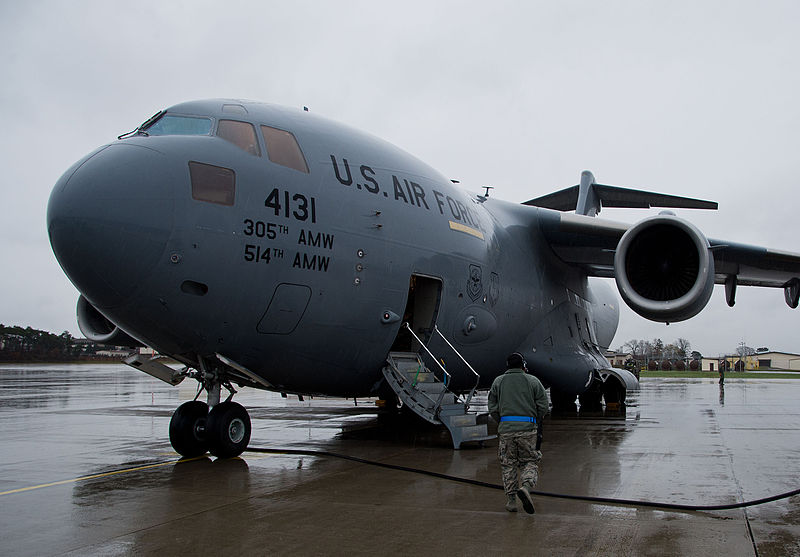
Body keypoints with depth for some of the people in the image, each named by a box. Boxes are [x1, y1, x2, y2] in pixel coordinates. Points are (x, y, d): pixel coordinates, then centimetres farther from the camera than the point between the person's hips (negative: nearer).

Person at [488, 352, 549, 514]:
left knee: (508, 465, 10)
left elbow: (493, 408, 7)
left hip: (506, 429, 1)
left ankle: (511, 500, 8)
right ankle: (526, 486, -20)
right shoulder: (533, 381, 6)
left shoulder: (498, 382, 10)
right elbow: (543, 406, 1)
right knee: (530, 462, 8)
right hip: (527, 428, -1)